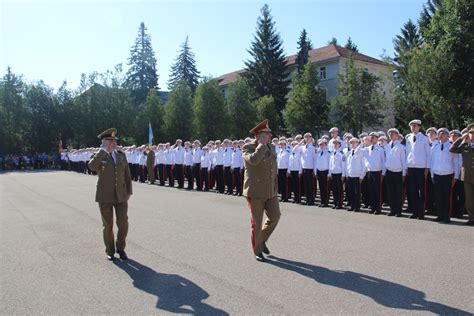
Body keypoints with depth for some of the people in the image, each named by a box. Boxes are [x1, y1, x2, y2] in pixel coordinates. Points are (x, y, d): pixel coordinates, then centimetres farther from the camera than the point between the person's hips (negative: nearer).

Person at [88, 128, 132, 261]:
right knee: (108, 225, 8)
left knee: (123, 223, -2)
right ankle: (110, 251, 26)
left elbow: (127, 174, 11)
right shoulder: (99, 156, -4)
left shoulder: (121, 155, 7)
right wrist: (103, 150, -22)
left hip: (121, 195, 3)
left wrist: (129, 191, 7)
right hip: (105, 196, -2)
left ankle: (120, 248, 20)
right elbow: (92, 166, -27)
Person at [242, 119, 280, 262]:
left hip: (271, 191, 6)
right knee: (257, 222, 4)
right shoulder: (248, 147, -10)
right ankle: (257, 250, 21)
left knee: (275, 216, 4)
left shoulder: (271, 147, 10)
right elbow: (253, 160, -33)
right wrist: (261, 144, -21)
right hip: (255, 191, -6)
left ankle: (262, 240, 29)